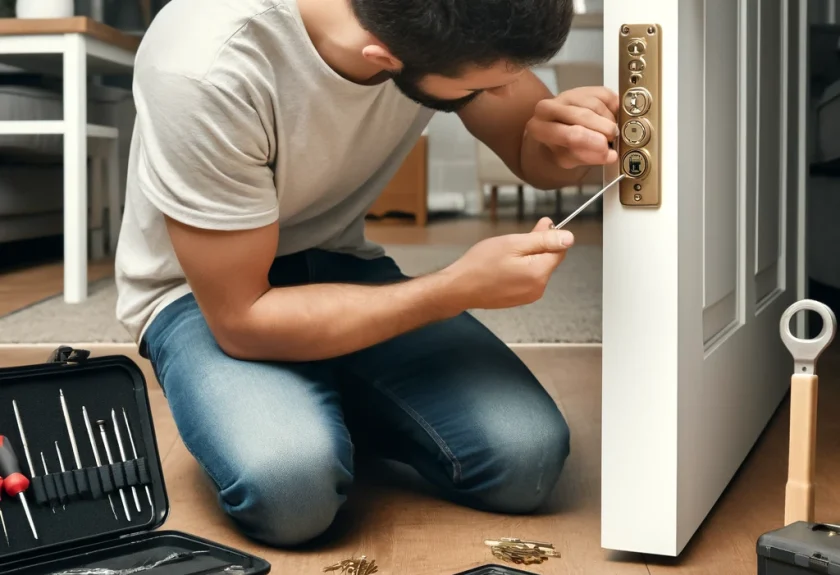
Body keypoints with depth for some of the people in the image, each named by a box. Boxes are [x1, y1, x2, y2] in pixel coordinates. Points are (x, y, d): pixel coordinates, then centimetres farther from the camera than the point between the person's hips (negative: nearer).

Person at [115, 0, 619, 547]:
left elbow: (532, 154, 0)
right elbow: (242, 320, -25)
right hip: (211, 295, -4)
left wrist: (566, 138, -25)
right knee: (288, 482, -34)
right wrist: (461, 288, -28)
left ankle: (339, 406, 10)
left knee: (527, 458, -18)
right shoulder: (208, 71, -33)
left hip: (340, 265, 4)